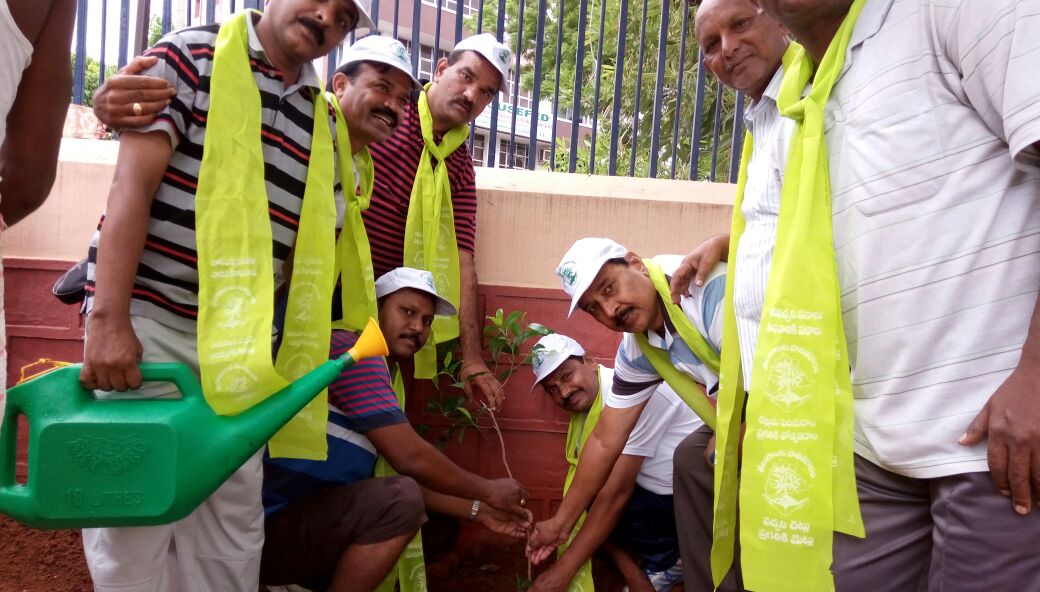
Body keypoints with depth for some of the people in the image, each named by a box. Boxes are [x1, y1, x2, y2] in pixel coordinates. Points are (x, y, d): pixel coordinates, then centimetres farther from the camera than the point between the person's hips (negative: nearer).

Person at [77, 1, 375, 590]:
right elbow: (132, 187, -10)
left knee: (235, 514, 9)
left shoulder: (325, 120, 12)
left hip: (238, 341, 5)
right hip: (146, 318, -5)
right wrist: (108, 318, -18)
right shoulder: (192, 56, -2)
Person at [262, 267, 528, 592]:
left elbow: (403, 474, 18)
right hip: (269, 525, -10)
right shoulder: (354, 349, -14)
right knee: (402, 499, -27)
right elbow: (410, 457, -19)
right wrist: (488, 491, -6)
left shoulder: (378, 372, 17)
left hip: (300, 516, 10)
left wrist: (477, 510, 11)